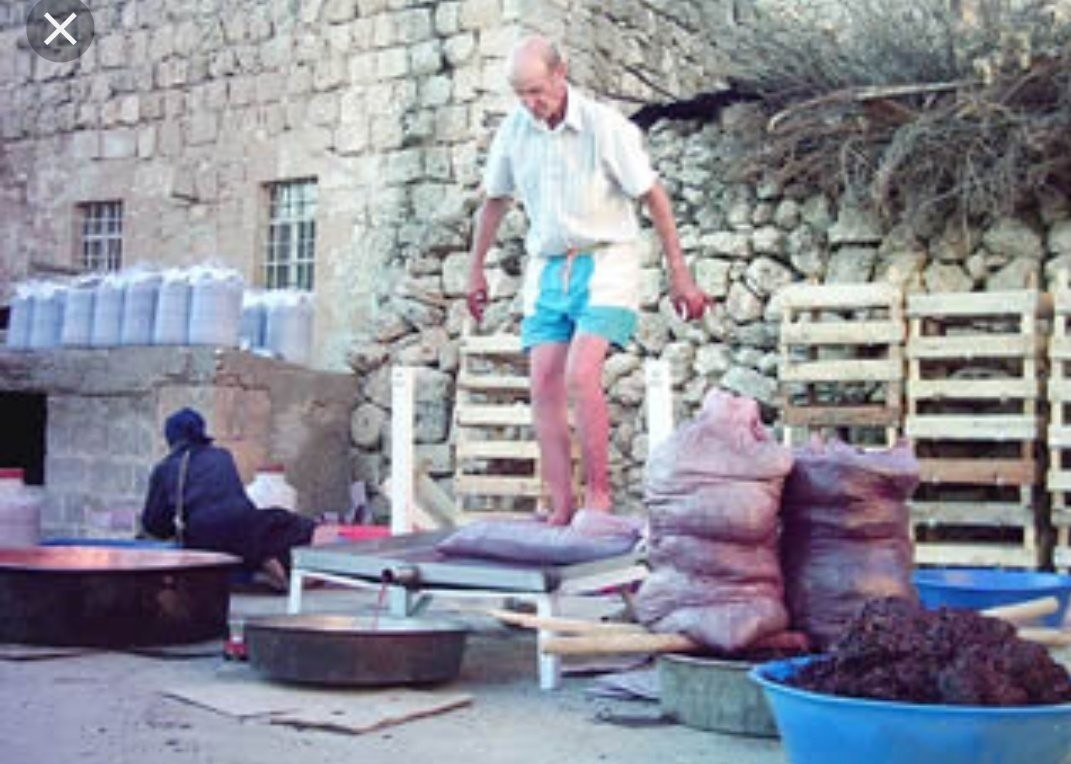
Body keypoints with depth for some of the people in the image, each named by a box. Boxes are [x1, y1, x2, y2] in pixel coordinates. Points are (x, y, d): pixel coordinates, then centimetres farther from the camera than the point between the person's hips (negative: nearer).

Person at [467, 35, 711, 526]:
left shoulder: (605, 126, -13)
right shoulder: (513, 130, 1)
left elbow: (654, 197, -7)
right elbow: (494, 201, 16)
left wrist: (680, 276, -6)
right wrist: (476, 270, 19)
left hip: (605, 263, -5)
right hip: (547, 268, 5)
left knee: (581, 376, -21)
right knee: (544, 387, -4)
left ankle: (599, 496, -9)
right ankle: (561, 509, -1)